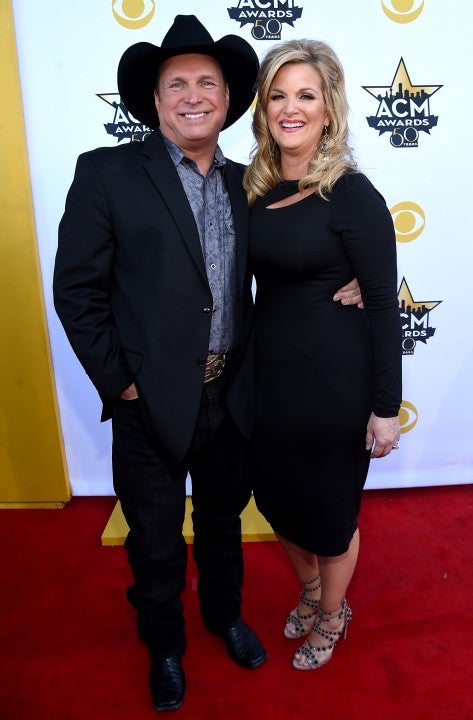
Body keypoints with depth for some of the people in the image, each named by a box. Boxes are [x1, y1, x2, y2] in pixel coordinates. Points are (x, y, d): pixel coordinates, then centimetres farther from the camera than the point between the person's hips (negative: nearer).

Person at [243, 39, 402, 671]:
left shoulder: (351, 194, -14)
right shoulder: (255, 187, 2)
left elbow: (383, 303, -13)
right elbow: (251, 279, 9)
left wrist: (386, 407, -12)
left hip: (333, 377, -6)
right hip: (269, 371, 6)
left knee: (330, 508, 14)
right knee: (279, 497, 21)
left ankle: (332, 617, 44)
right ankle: (312, 593, 51)